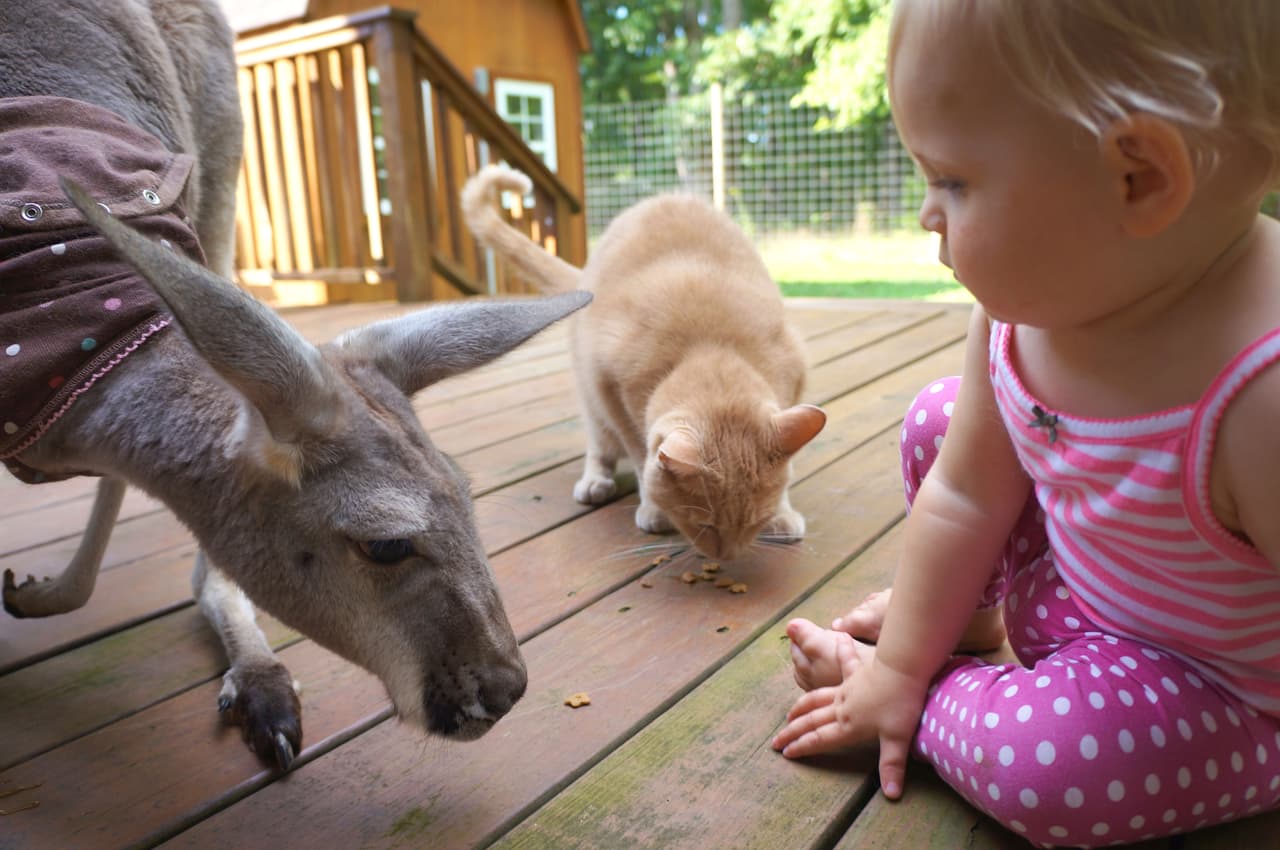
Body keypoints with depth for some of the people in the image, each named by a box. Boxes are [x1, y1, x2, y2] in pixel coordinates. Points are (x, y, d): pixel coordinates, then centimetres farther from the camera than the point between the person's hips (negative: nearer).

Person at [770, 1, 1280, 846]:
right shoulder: (1028, 303, -17)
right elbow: (965, 495, -7)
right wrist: (901, 663, -2)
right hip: (1067, 587, 6)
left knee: (1036, 759, -31)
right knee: (937, 418, 3)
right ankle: (968, 610, 23)